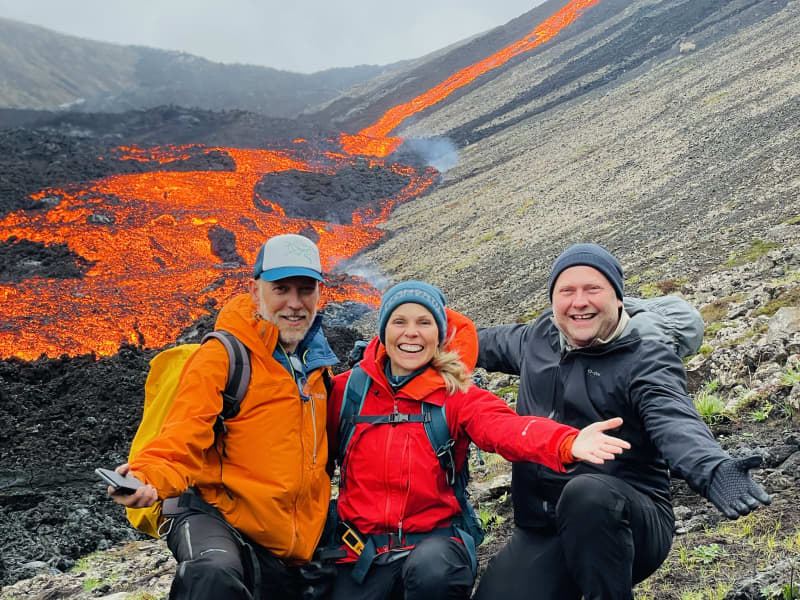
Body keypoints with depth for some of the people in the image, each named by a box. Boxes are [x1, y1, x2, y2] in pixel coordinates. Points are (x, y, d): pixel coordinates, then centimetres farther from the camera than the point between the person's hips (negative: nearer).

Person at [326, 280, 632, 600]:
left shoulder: (457, 395, 0)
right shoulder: (346, 390, 5)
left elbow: (503, 426, -20)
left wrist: (568, 443, -39)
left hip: (434, 540, -2)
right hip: (362, 549, 2)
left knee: (431, 571, -33)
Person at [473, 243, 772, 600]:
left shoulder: (647, 359, -8)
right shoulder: (540, 338, 10)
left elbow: (675, 424, -27)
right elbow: (491, 344, 32)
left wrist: (714, 471, -48)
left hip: (626, 524, -5)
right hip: (541, 532, 5)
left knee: (587, 492, -37)